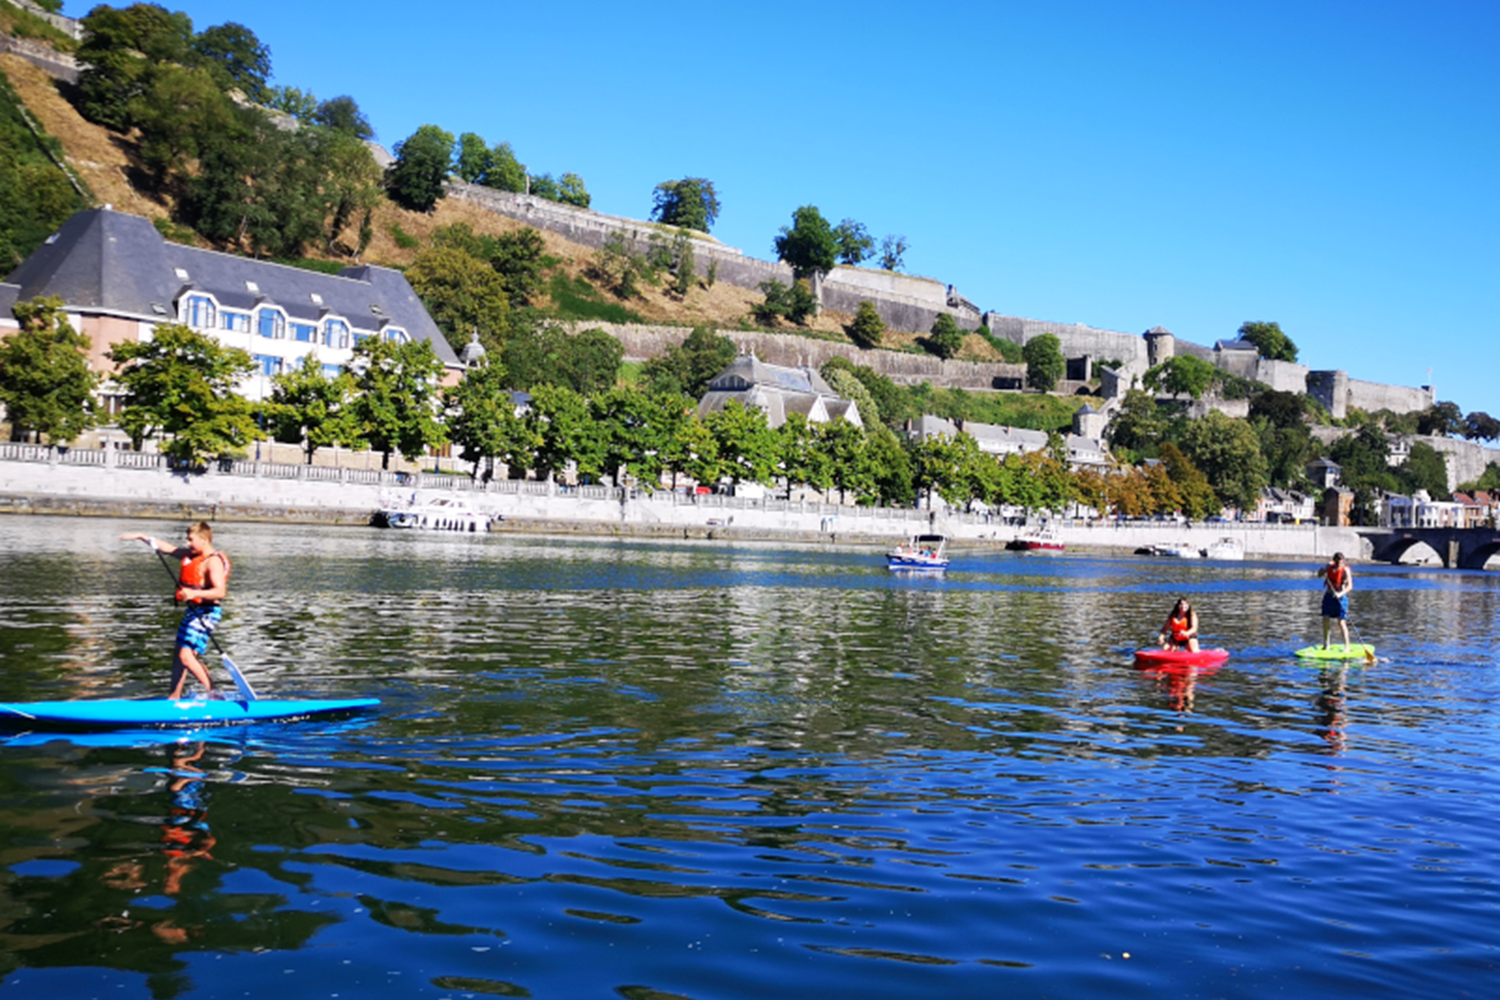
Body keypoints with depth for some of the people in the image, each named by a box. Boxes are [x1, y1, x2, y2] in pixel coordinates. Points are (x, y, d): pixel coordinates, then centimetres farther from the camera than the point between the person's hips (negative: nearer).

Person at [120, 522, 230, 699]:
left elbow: (220, 591, -29)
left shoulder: (213, 562, -18)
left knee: (186, 656, -16)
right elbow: (168, 548, 21)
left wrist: (195, 593, -39)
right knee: (180, 655, 16)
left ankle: (215, 695, -9)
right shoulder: (192, 554, 9)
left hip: (206, 613, -10)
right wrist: (142, 537, 22)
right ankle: (174, 697, 28)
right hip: (193, 611, 10)